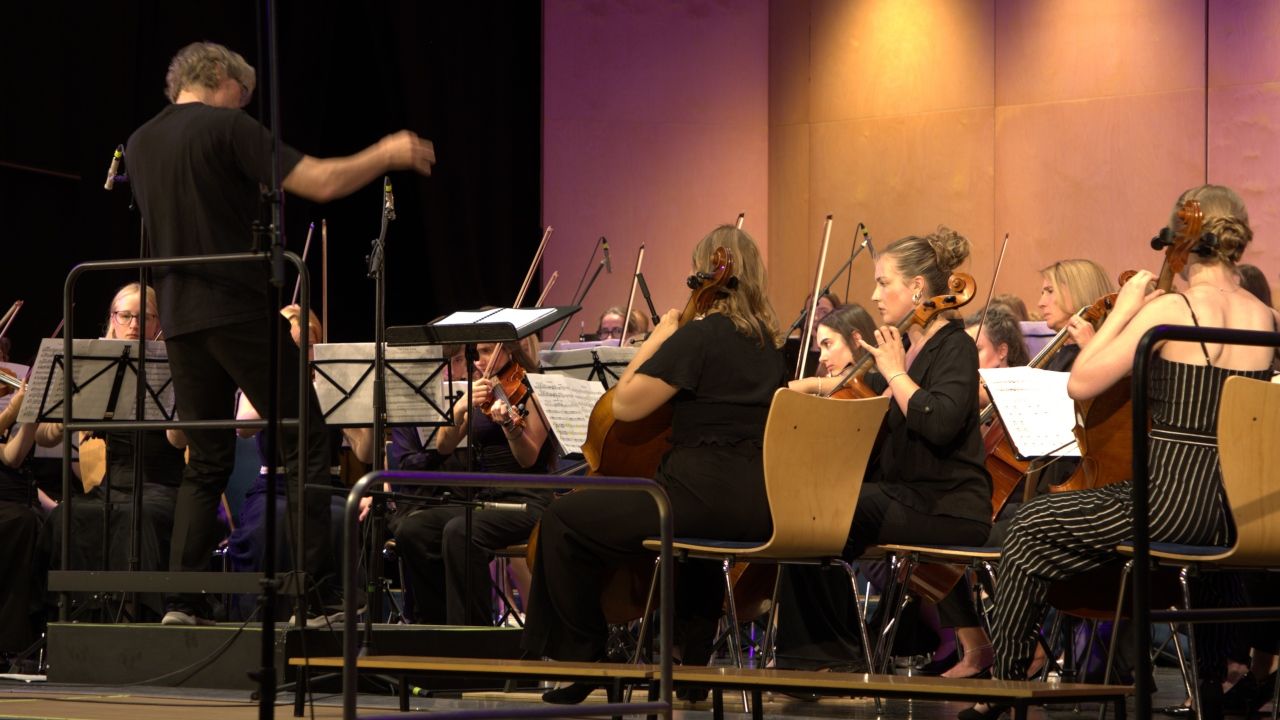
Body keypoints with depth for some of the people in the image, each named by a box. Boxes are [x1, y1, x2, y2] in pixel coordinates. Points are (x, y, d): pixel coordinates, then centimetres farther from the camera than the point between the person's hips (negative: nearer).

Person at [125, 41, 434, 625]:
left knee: (206, 460, 12)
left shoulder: (139, 144, 13)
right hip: (240, 309, -6)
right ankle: (320, 593, -7)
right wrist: (387, 155, 1)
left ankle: (184, 599, 1)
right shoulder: (227, 128, -7)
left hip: (180, 317, 7)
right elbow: (320, 183, -14)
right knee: (304, 446, 0)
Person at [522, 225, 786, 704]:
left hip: (707, 498, -9)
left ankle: (579, 659, 9)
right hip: (761, 507, 9)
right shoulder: (769, 343, 13)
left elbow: (626, 404, -11)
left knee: (563, 521, 2)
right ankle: (692, 661, 43)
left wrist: (656, 340, 0)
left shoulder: (698, 337, -12)